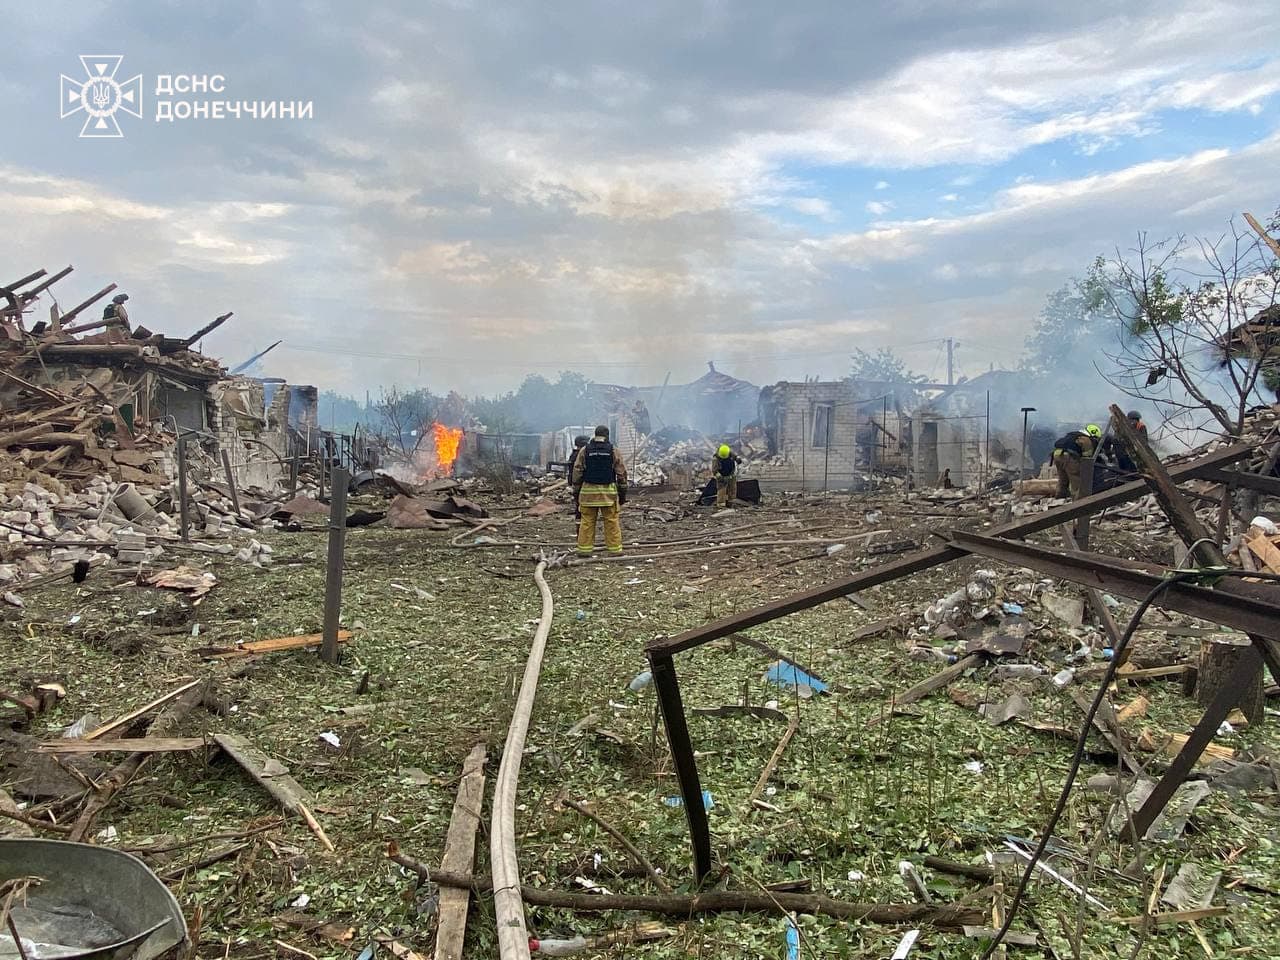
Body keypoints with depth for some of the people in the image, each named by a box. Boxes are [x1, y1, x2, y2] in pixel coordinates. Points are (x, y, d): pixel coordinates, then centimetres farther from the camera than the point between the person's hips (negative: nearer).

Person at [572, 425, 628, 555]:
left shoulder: (584, 451, 3)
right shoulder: (613, 451, 1)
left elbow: (577, 473, 2)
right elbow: (621, 474, 1)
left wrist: (576, 491, 8)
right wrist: (622, 493, 8)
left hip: (588, 491, 1)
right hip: (608, 492, -1)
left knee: (587, 521, 6)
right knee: (612, 522, 4)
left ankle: (585, 549, 8)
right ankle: (615, 549, 7)